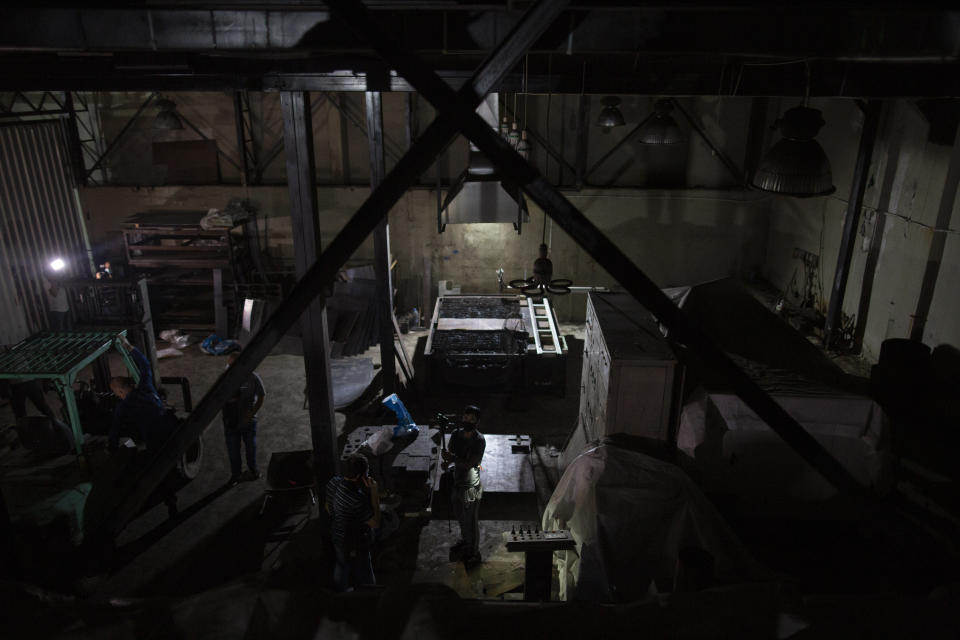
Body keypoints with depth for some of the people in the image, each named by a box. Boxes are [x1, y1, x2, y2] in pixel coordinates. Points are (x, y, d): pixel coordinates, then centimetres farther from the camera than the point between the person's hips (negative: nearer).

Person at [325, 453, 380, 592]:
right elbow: (375, 523, -27)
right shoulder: (357, 500, -40)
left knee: (342, 565, 34)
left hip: (338, 536, 8)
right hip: (354, 546, -8)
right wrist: (375, 495, -29)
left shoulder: (334, 482, -16)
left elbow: (328, 508, 3)